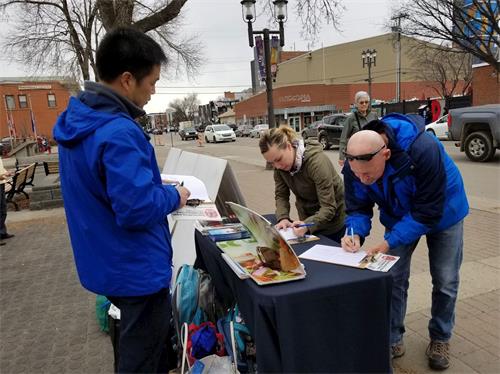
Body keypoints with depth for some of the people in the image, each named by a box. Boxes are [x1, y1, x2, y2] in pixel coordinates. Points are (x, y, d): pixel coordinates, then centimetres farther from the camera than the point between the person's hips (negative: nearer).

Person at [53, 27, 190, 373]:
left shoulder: (75, 120, 3)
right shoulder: (119, 133, -29)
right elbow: (137, 209, -31)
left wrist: (157, 184, 9)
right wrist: (174, 196, -12)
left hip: (107, 263, 9)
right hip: (135, 268, -9)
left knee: (142, 345, 28)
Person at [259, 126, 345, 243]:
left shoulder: (316, 162, -31)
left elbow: (329, 207, -30)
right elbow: (281, 195, -6)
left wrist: (307, 225, -44)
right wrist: (283, 218, -24)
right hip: (307, 221, 5)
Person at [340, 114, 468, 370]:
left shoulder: (424, 150, -42)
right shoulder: (355, 165, -28)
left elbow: (428, 212, -35)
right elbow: (358, 208, -17)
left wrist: (390, 242, -39)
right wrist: (355, 234, -38)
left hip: (442, 211, -3)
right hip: (400, 215, 3)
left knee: (445, 281, 6)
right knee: (392, 278, 2)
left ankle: (440, 339, 29)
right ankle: (392, 339, 20)